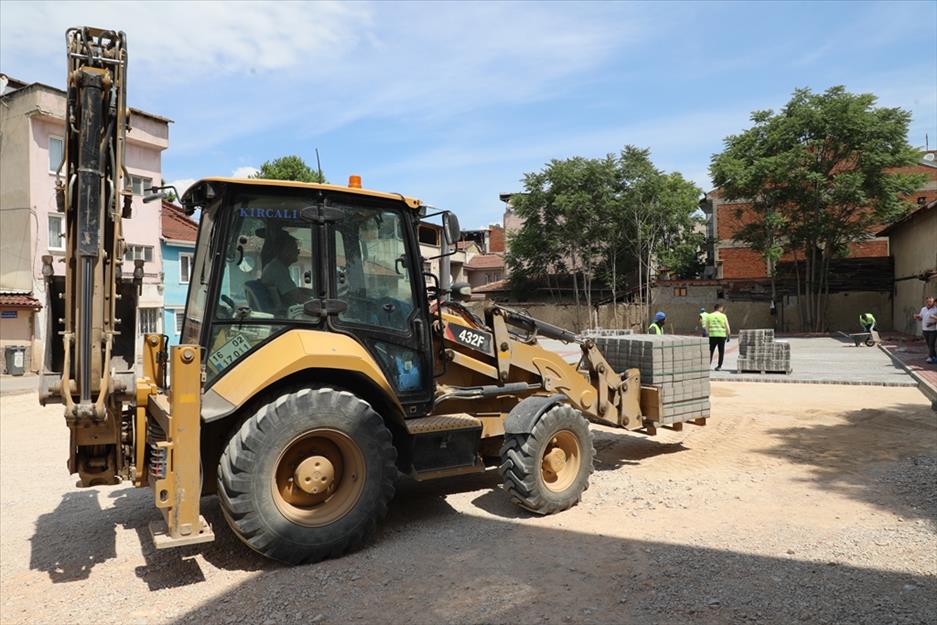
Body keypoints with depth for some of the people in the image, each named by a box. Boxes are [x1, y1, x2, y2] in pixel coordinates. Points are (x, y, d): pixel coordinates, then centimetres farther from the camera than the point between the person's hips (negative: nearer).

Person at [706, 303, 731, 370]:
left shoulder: (709, 316, 6)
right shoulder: (723, 316, 1)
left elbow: (707, 327, 7)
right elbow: (727, 327, 0)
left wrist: (708, 334, 15)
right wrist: (728, 335, 8)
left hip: (712, 335, 1)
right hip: (722, 335, -1)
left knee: (711, 351, 7)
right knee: (721, 352, 6)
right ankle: (719, 366, 5)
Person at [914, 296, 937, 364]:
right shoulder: (923, 309, 11)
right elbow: (920, 318, 19)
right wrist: (917, 317, -1)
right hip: (925, 330, 6)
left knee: (931, 344, -7)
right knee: (929, 345, 10)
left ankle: (931, 357, -3)